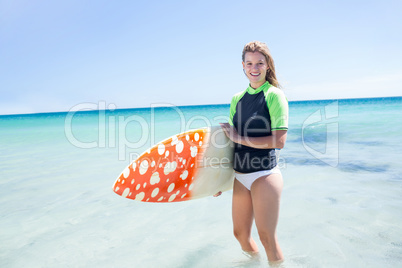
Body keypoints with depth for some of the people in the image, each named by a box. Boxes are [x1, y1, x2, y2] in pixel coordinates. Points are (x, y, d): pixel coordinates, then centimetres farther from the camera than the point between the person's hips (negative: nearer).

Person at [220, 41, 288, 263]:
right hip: (240, 176, 6)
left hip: (264, 175, -6)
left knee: (267, 238, 2)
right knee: (240, 234, 17)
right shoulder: (237, 99, 9)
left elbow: (279, 141, -16)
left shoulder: (274, 95, -7)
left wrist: (241, 138, -15)